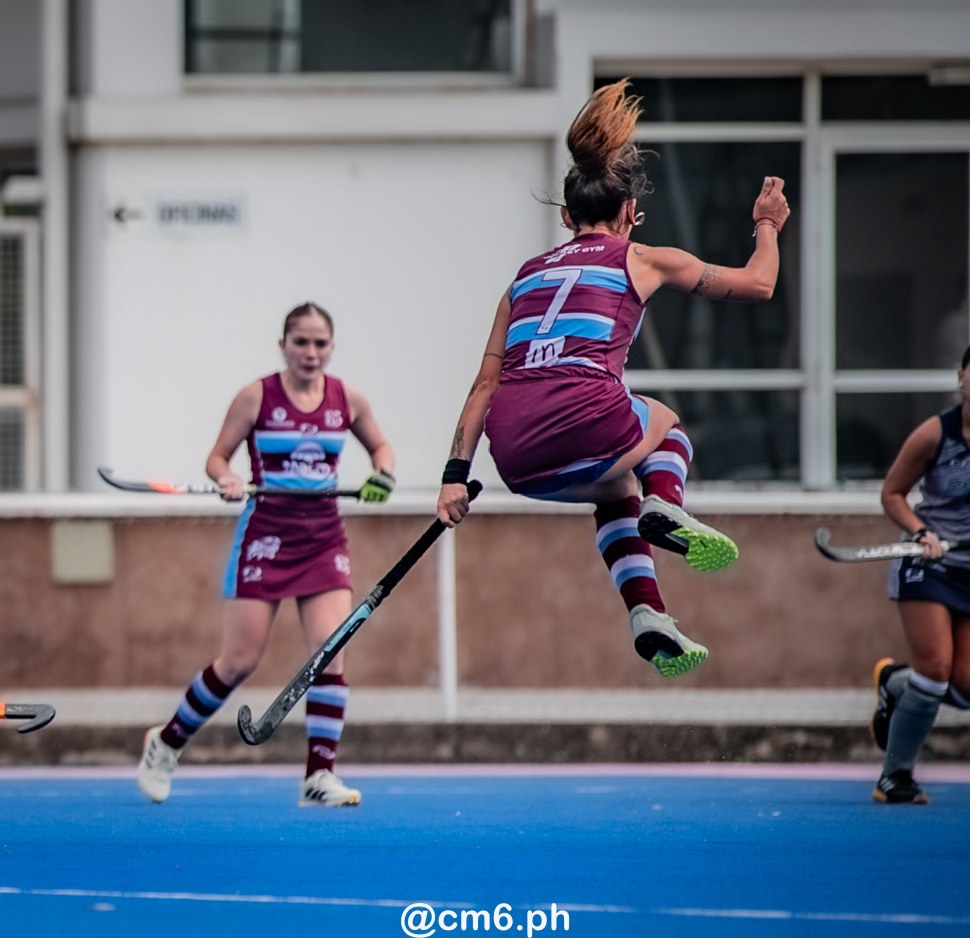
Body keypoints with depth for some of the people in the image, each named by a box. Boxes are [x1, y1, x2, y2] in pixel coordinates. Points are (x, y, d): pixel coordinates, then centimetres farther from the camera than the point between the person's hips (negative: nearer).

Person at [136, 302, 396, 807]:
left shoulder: (347, 399, 3)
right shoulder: (257, 397, -6)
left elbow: (379, 445, 18)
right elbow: (217, 457, 0)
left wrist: (382, 474, -4)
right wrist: (227, 479, -22)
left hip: (323, 539, 3)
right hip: (265, 535, -3)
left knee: (329, 652, -12)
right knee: (240, 661, -2)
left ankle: (320, 775, -8)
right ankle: (167, 741, 20)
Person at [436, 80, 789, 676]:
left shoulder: (529, 274, 26)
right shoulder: (642, 261, 16)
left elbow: (486, 384, 22)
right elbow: (757, 284, 25)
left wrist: (457, 475, 22)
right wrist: (767, 226, 43)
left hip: (515, 456, 4)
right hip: (585, 422, -4)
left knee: (617, 489, 37)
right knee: (666, 424, 33)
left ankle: (648, 616, 17)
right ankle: (665, 509, 0)